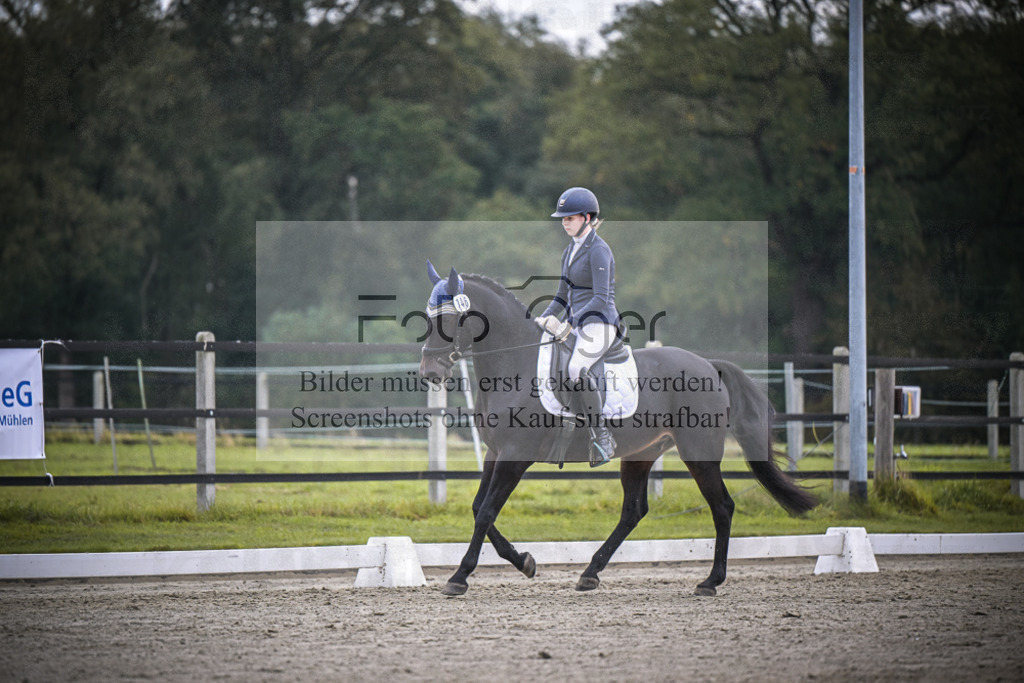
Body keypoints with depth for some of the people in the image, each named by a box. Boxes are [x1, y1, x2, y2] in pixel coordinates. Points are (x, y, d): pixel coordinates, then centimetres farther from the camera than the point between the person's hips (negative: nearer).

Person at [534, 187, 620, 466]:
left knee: (576, 368, -34)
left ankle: (601, 435, -26)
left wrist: (568, 325, -25)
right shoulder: (570, 252, 16)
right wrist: (542, 320, 8)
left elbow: (601, 298, -20)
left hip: (599, 323, -10)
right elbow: (562, 296, 23)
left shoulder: (598, 251, -12)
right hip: (577, 326, 10)